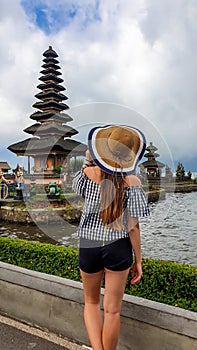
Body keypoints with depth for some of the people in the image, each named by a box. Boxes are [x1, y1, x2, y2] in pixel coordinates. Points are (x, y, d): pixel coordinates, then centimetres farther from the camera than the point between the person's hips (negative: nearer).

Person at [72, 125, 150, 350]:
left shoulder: (89, 173, -12)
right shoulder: (131, 181, -15)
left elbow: (75, 187, 13)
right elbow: (133, 226, -11)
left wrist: (88, 162, 7)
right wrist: (138, 260, 0)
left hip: (89, 245, 1)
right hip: (119, 248, -1)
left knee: (91, 302, 24)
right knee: (112, 310, 16)